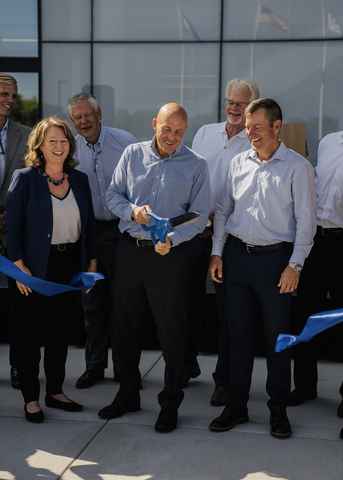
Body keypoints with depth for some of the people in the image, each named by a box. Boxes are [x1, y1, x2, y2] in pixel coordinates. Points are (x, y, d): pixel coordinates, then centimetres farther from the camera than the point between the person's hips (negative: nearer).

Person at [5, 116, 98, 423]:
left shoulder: (80, 179, 7)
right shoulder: (24, 178, -6)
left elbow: (89, 225, 11)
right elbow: (12, 227, -7)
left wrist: (92, 264, 7)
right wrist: (19, 266, -14)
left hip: (70, 266, 4)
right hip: (36, 269, -4)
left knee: (61, 331, 13)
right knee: (30, 334, 4)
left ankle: (55, 391, 26)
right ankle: (31, 398, 16)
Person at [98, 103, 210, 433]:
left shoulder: (196, 165, -2)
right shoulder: (133, 154, 4)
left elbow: (199, 216, -4)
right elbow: (113, 195, 8)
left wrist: (172, 239, -20)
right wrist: (132, 211, -13)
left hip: (169, 255, -3)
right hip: (129, 251, 3)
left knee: (171, 331, 2)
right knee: (127, 326, 14)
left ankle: (170, 403, 18)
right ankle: (128, 393, 31)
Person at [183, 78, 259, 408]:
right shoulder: (205, 133, 11)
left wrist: (216, 214, -19)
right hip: (194, 230, 4)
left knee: (228, 308, 2)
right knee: (189, 298, 13)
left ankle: (224, 378, 14)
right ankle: (188, 363, 32)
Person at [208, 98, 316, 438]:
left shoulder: (298, 167, -5)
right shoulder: (239, 163, 8)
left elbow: (306, 220, -6)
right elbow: (223, 209, 13)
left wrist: (295, 265, -11)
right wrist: (216, 252, 7)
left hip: (276, 257, -4)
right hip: (237, 255, 4)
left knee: (277, 338, 5)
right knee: (239, 334, 10)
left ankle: (278, 410, 19)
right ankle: (236, 406, 22)